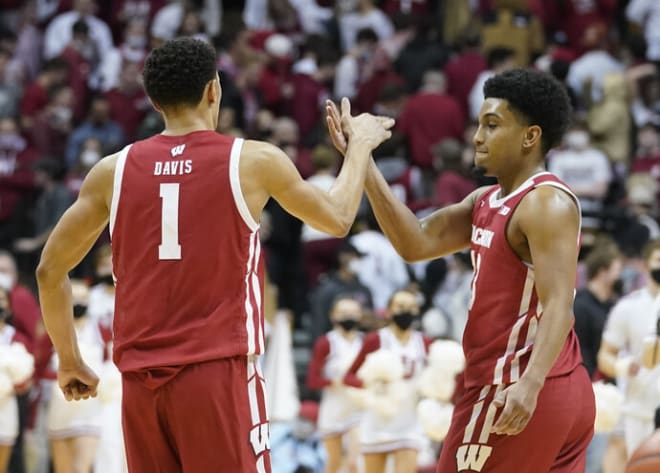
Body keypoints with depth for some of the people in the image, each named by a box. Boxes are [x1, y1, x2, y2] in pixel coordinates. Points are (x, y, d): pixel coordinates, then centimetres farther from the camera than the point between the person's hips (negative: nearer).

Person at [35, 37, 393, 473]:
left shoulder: (114, 171, 7)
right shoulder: (254, 162, -1)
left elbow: (50, 270, 12)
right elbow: (337, 219, 16)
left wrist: (70, 360, 24)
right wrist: (360, 145, 33)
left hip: (140, 380, 4)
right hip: (218, 372, -4)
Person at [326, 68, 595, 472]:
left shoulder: (547, 204, -14)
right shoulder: (486, 202, 15)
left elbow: (558, 307, -24)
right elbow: (416, 243, 8)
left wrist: (531, 383, -38)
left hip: (516, 394, -9)